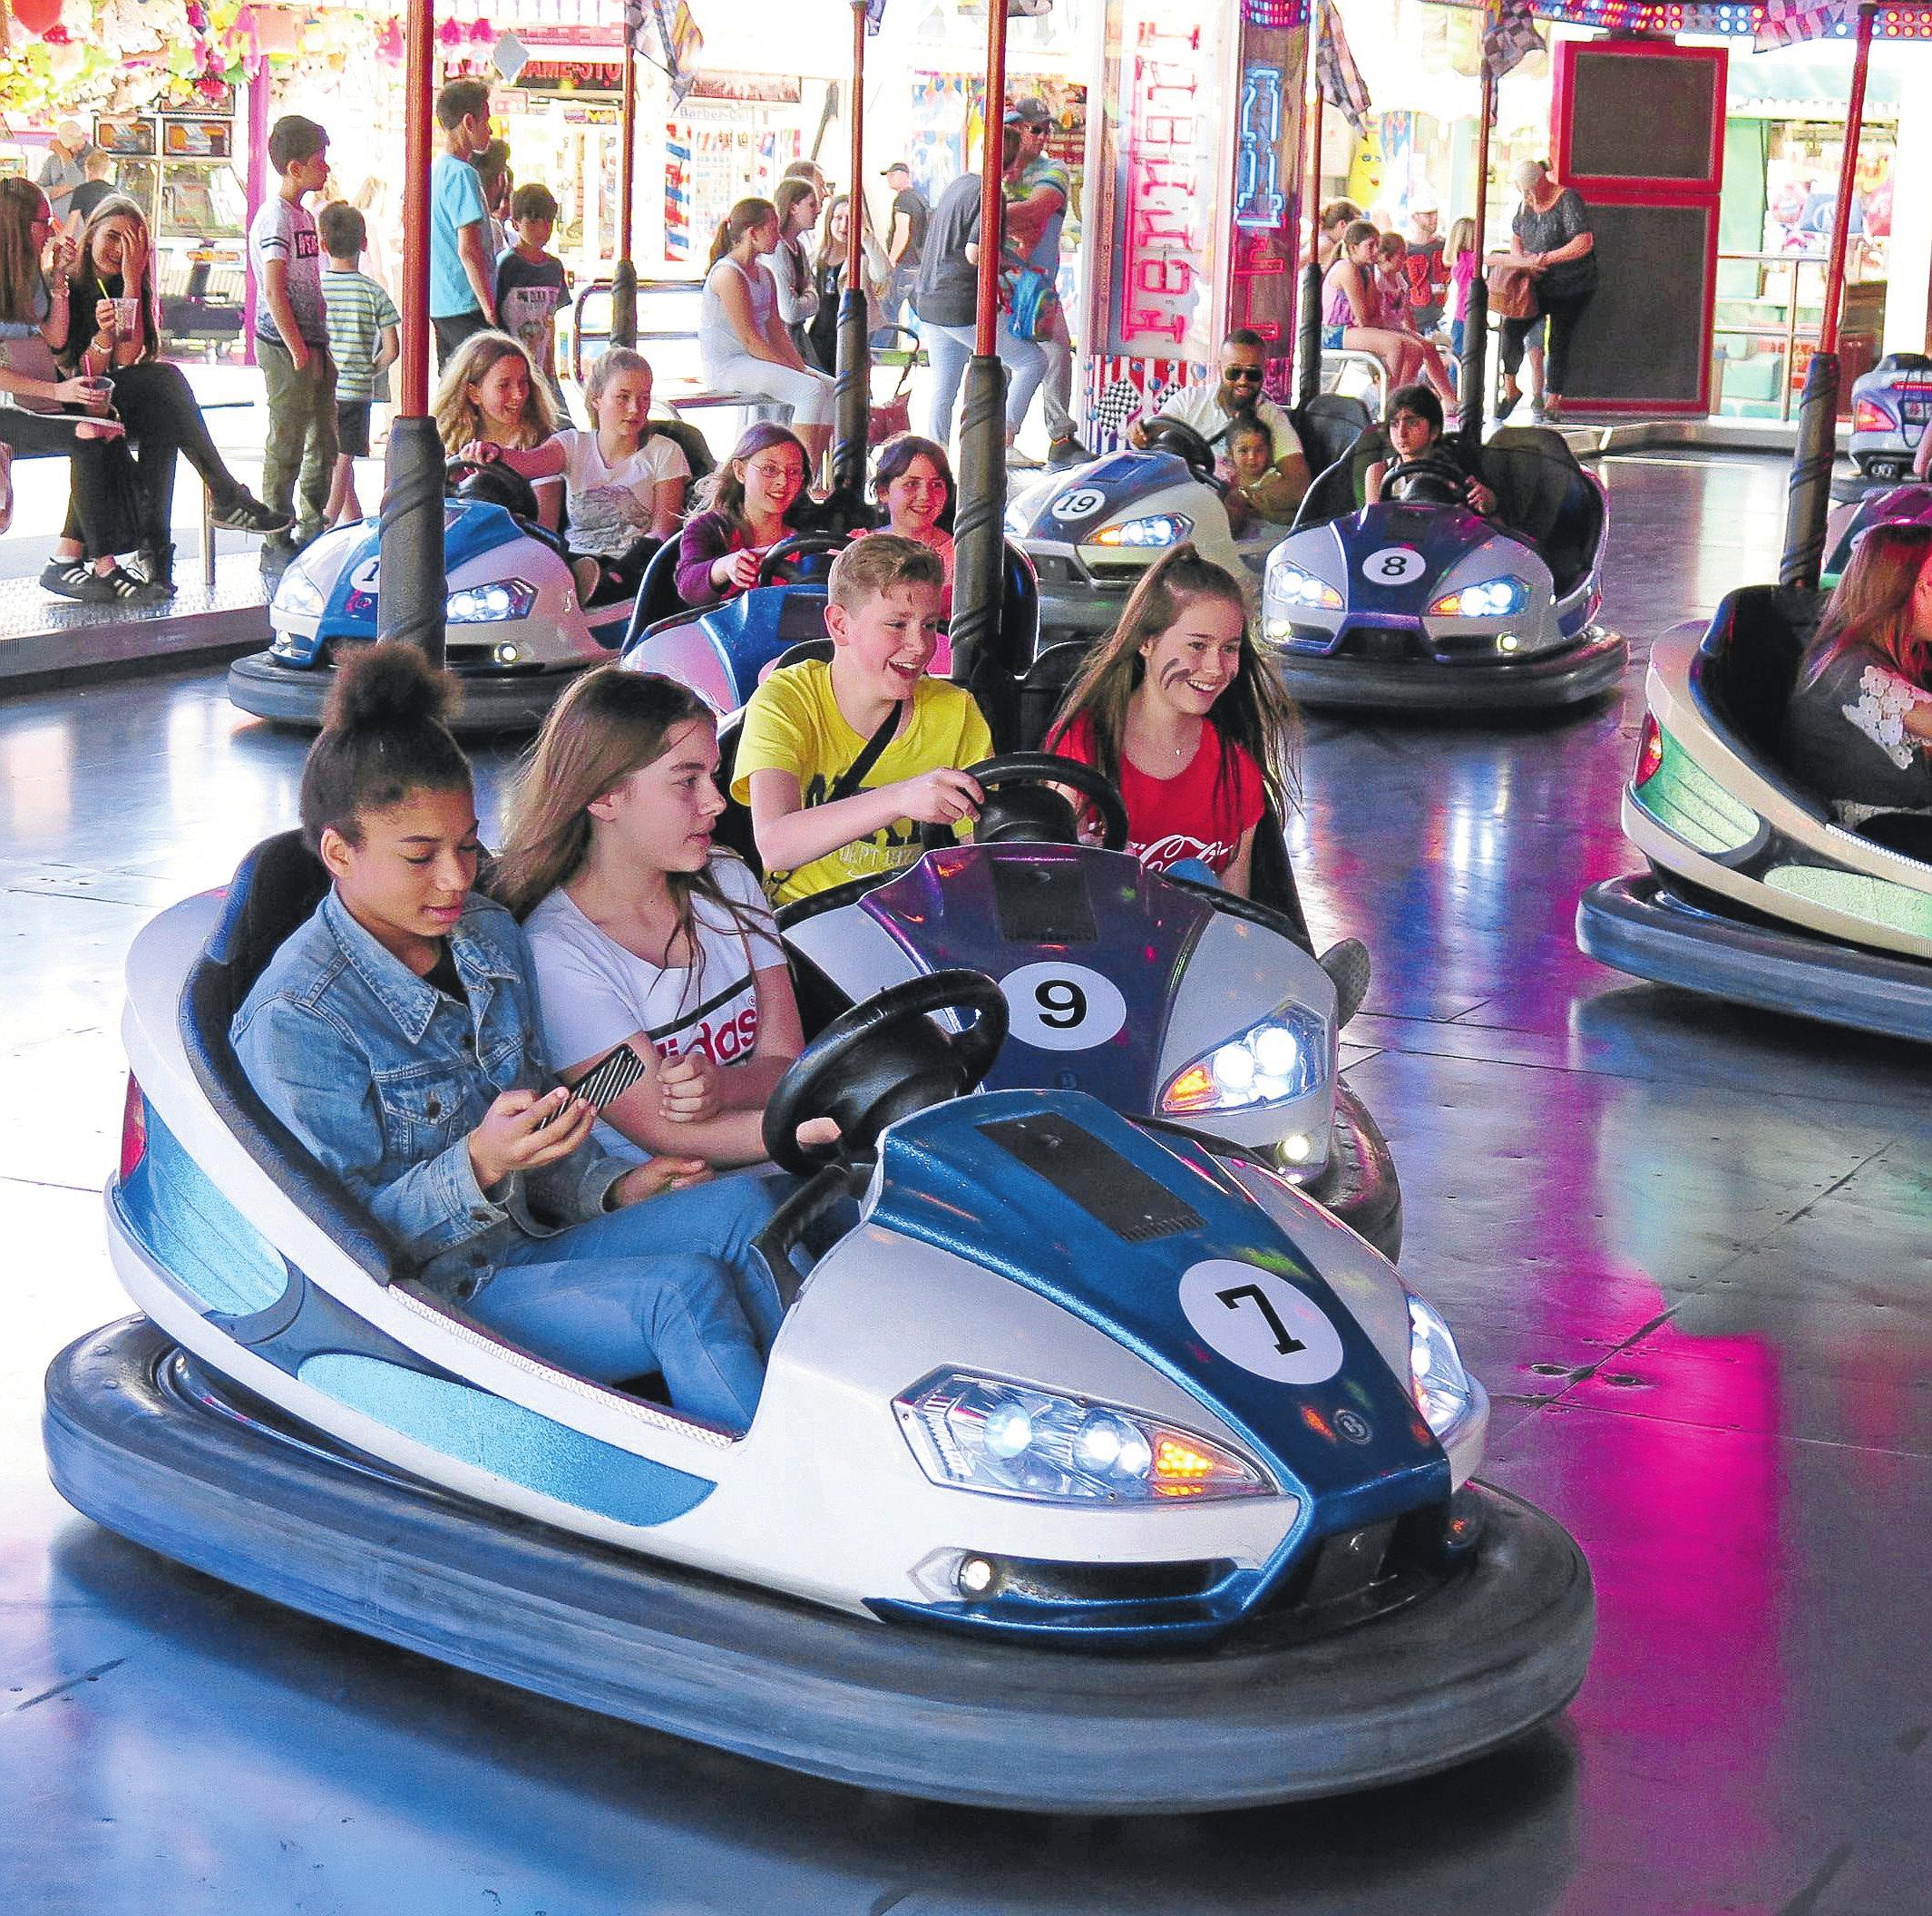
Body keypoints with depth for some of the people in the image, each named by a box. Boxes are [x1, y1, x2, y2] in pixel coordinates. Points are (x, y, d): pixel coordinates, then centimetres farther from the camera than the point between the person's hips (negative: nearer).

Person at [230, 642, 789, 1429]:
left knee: (744, 1205, -17)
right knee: (685, 1295, -27)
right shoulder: (298, 1017, -16)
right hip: (430, 1297, -7)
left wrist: (615, 1185, 0)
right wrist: (479, 1164, -31)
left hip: (528, 1245, 7)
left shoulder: (491, 937, 8)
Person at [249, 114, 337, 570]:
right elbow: (274, 292, -19)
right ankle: (277, 544, 1)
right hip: (284, 345, -9)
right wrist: (298, 351, -20)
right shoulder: (275, 216, -13)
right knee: (287, 443, -5)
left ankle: (312, 532, 25)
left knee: (324, 442, 14)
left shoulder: (304, 215, 16)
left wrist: (321, 344, 17)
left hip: (311, 343, 9)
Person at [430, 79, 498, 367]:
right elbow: (468, 250, -21)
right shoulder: (462, 174, -14)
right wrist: (490, 308, -17)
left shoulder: (434, 169, 14)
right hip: (467, 306, -10)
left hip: (439, 306, 10)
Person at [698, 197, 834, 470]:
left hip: (757, 360, 10)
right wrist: (792, 369, -19)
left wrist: (800, 366, -2)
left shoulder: (764, 274, 15)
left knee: (830, 387, -1)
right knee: (811, 390, -24)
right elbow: (749, 339, -20)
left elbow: (776, 330, 13)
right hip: (727, 365, -10)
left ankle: (810, 475, -1)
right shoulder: (728, 274, -16)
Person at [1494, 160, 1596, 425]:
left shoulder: (1568, 200, -18)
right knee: (1512, 328, -10)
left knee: (1558, 341, -6)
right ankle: (1510, 389, 4)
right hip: (1540, 285, 6)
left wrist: (1545, 258, -29)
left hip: (1572, 287, -6)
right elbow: (1516, 237, 20)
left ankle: (1553, 402, 3)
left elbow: (1584, 243, -27)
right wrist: (1522, 260, -3)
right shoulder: (1527, 204, 4)